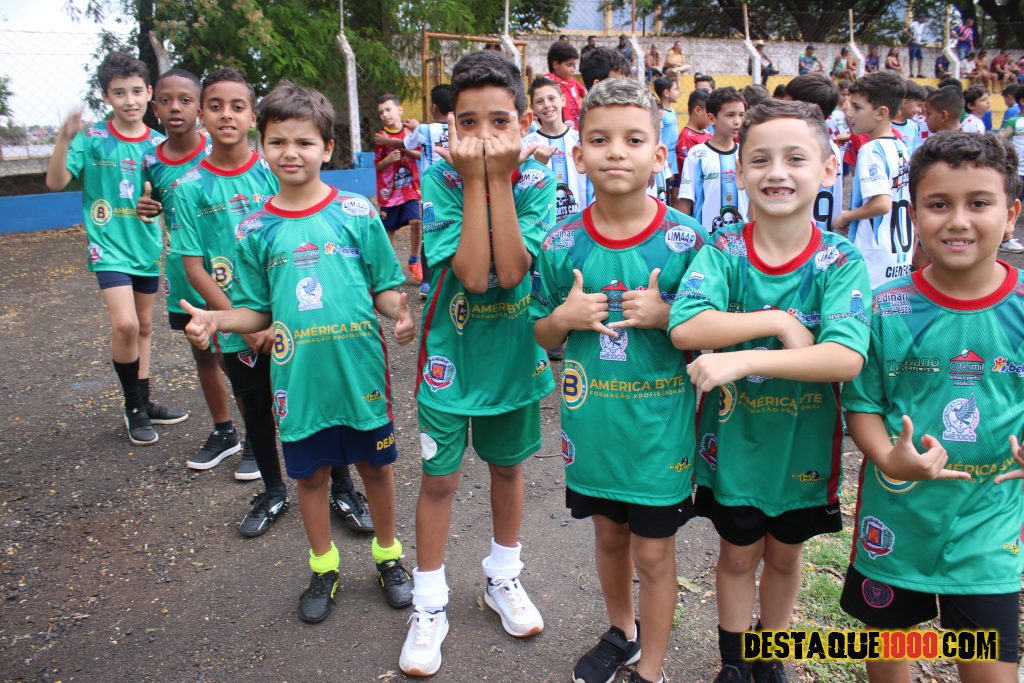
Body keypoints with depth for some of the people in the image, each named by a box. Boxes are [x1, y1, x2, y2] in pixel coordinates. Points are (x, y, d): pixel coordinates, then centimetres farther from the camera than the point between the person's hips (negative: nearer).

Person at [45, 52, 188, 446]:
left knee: (144, 327, 14)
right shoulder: (93, 138, -7)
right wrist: (65, 138, -25)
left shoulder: (158, 144, 1)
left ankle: (143, 404, 28)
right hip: (109, 248, -4)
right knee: (125, 324, -19)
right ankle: (133, 407, 2)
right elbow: (55, 183, -13)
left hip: (147, 247, 4)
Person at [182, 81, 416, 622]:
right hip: (298, 376, 2)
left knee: (374, 464, 14)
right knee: (311, 473, 15)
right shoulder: (255, 230, 1)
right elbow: (258, 311, 6)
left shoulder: (357, 213, -4)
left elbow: (386, 287, -1)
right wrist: (216, 319, -12)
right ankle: (323, 567, 38)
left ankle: (388, 556, 38)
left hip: (361, 369, -1)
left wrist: (399, 310, -21)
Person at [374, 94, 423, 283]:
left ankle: (414, 262, 2)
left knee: (416, 221, -16)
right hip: (389, 190, 0)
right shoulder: (380, 137, -3)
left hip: (410, 187, 1)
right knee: (390, 230, 6)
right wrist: (388, 159, -21)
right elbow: (377, 165, -1)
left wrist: (404, 149, -15)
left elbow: (419, 155, 1)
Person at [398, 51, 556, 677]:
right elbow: (471, 273, -27)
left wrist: (499, 179, -26)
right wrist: (475, 180, -28)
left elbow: (511, 271, -25)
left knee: (508, 464, 18)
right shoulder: (442, 178, -15)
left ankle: (504, 577, 42)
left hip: (514, 346, 2)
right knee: (440, 477, 7)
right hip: (452, 348, -2)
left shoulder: (537, 179, -11)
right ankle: (430, 603, 28)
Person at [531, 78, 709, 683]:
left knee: (653, 551, 10)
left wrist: (664, 316, -22)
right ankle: (622, 632, 48)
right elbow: (542, 336, 5)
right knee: (609, 534, 22)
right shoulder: (562, 244, -4)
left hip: (660, 424, -3)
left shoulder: (686, 240, -11)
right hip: (592, 421, 3)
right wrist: (564, 318, -16)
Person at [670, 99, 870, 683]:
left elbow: (847, 357, -28)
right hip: (735, 436, 0)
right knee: (738, 553, 17)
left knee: (785, 553, 21)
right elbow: (684, 328, -29)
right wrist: (779, 321, -28)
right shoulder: (723, 252, -13)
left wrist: (744, 357, -36)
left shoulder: (841, 261, -14)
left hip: (804, 441, 1)